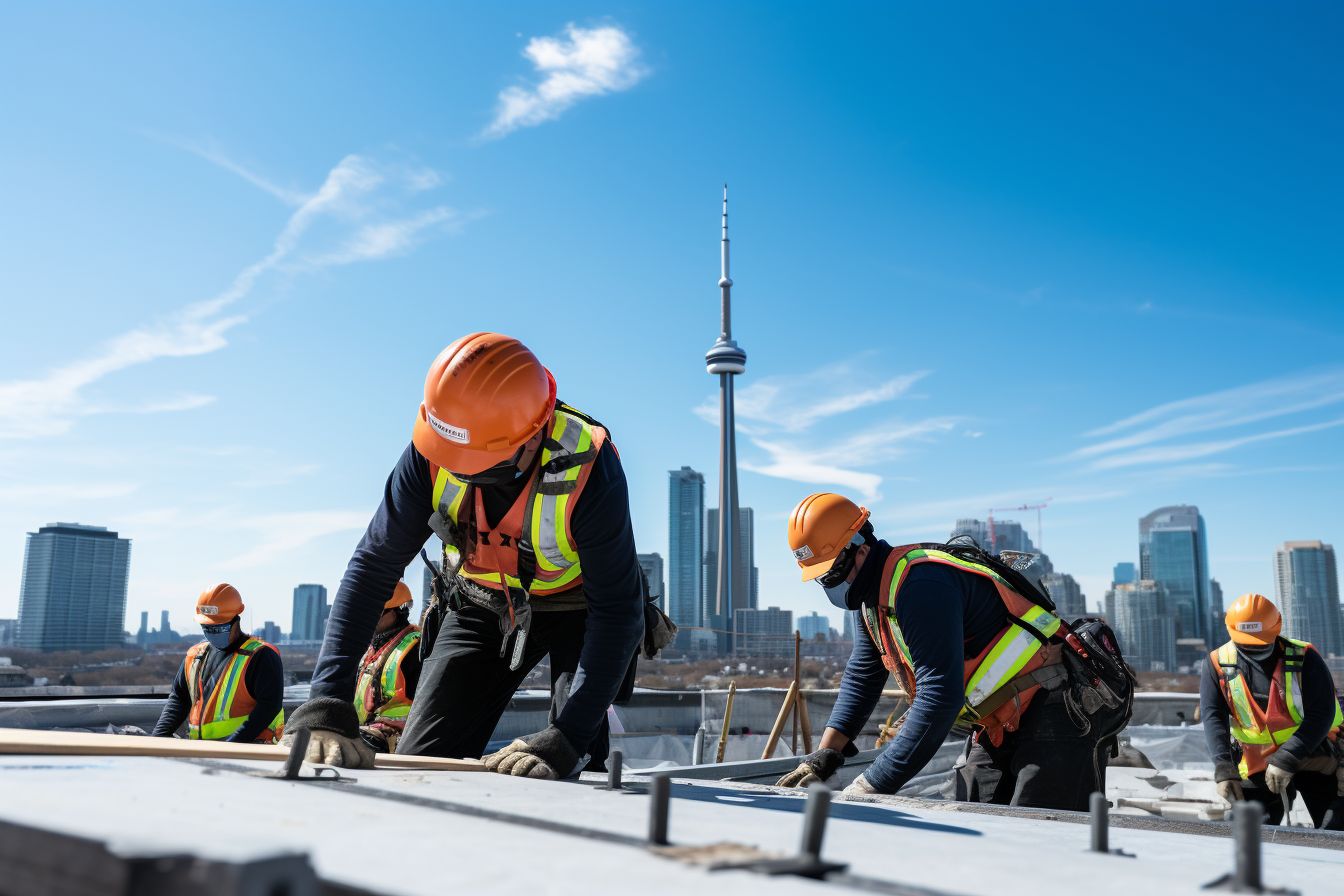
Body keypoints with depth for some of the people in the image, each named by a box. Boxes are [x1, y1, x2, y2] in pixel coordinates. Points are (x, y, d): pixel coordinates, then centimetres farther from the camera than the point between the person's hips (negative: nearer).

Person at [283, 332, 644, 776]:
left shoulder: (590, 469, -36)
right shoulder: (430, 455, -27)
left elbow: (617, 612, -33)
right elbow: (372, 566, -22)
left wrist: (565, 740, -41)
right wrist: (326, 706, -31)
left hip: (575, 606, -3)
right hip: (482, 603, 3)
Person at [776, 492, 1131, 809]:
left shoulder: (920, 584, -26)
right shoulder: (875, 596, 7)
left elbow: (940, 696, -31)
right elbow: (861, 678, 15)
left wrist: (870, 786, -29)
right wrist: (825, 755, 3)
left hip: (1056, 710, -10)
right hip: (999, 724, 10)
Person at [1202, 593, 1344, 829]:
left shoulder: (1305, 658, -13)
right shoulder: (1218, 665, -7)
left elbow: (1321, 715, -18)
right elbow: (1213, 718, -14)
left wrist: (1286, 760, -26)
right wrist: (1223, 770, -27)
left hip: (1313, 757, -2)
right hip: (1257, 767, 2)